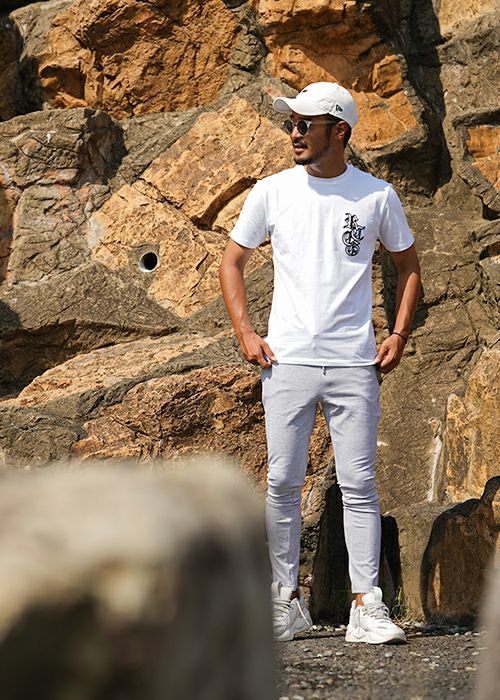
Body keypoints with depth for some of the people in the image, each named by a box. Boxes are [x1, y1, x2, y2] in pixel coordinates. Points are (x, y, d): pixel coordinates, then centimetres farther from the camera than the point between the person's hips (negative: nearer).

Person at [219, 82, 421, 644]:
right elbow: (232, 261, 13)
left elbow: (408, 266, 16)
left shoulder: (376, 196, 4)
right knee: (282, 483, 2)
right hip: (286, 362, 1)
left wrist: (399, 334, 4)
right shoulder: (271, 193, 5)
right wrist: (244, 333, 2)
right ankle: (287, 601, 12)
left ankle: (366, 608, -1)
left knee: (358, 484, -3)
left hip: (354, 364, -1)